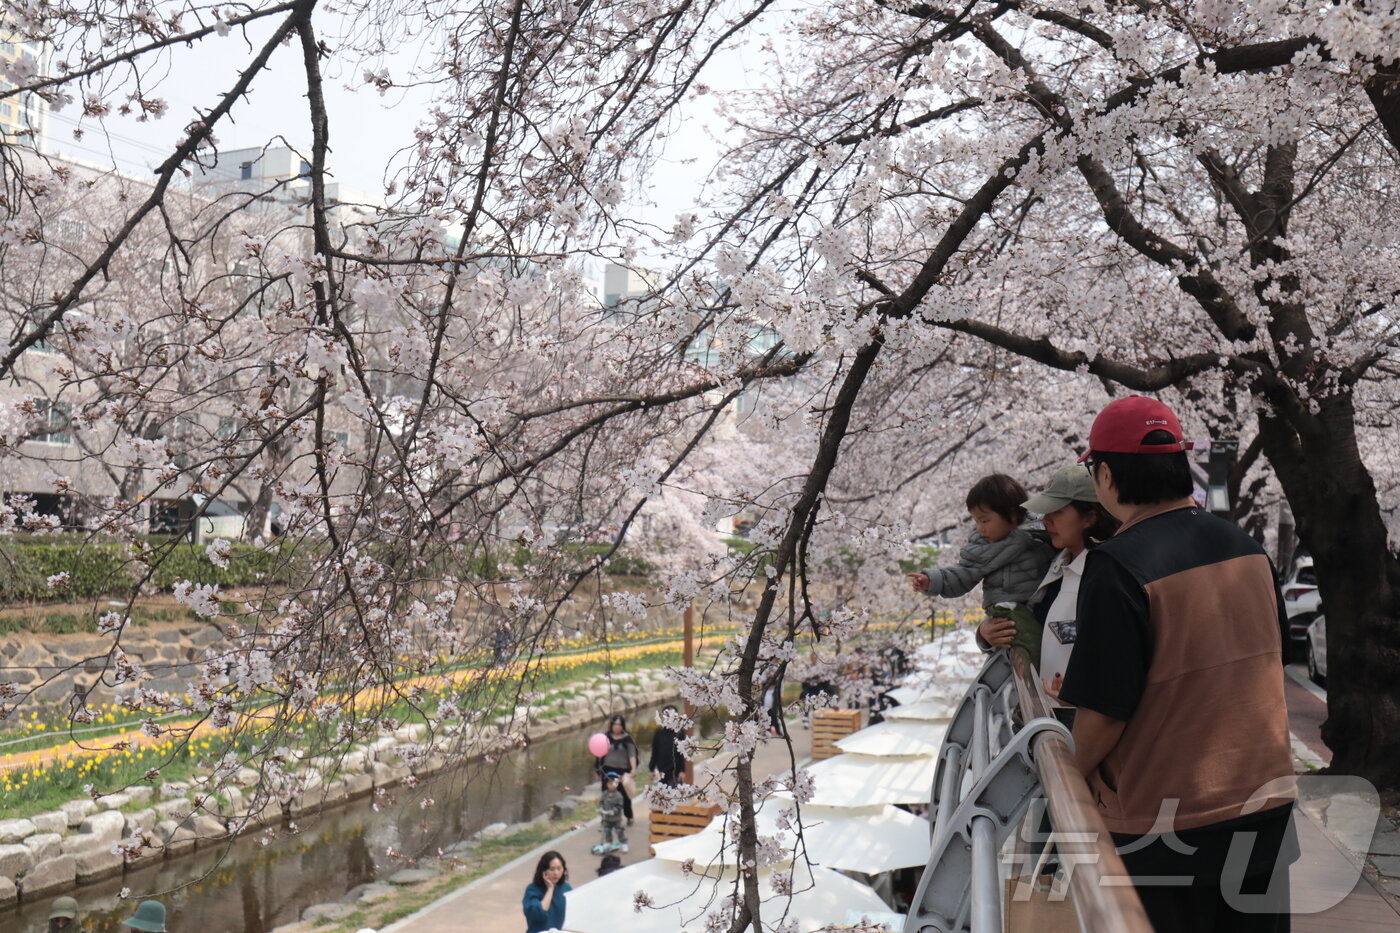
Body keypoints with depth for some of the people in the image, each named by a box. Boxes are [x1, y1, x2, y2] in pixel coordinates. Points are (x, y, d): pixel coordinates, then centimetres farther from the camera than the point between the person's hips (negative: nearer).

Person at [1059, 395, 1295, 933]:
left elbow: (1104, 711, -20)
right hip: (1265, 807, 6)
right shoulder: (1249, 550, 1)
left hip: (1164, 826, -6)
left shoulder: (1118, 567, -22)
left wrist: (1071, 778, -2)